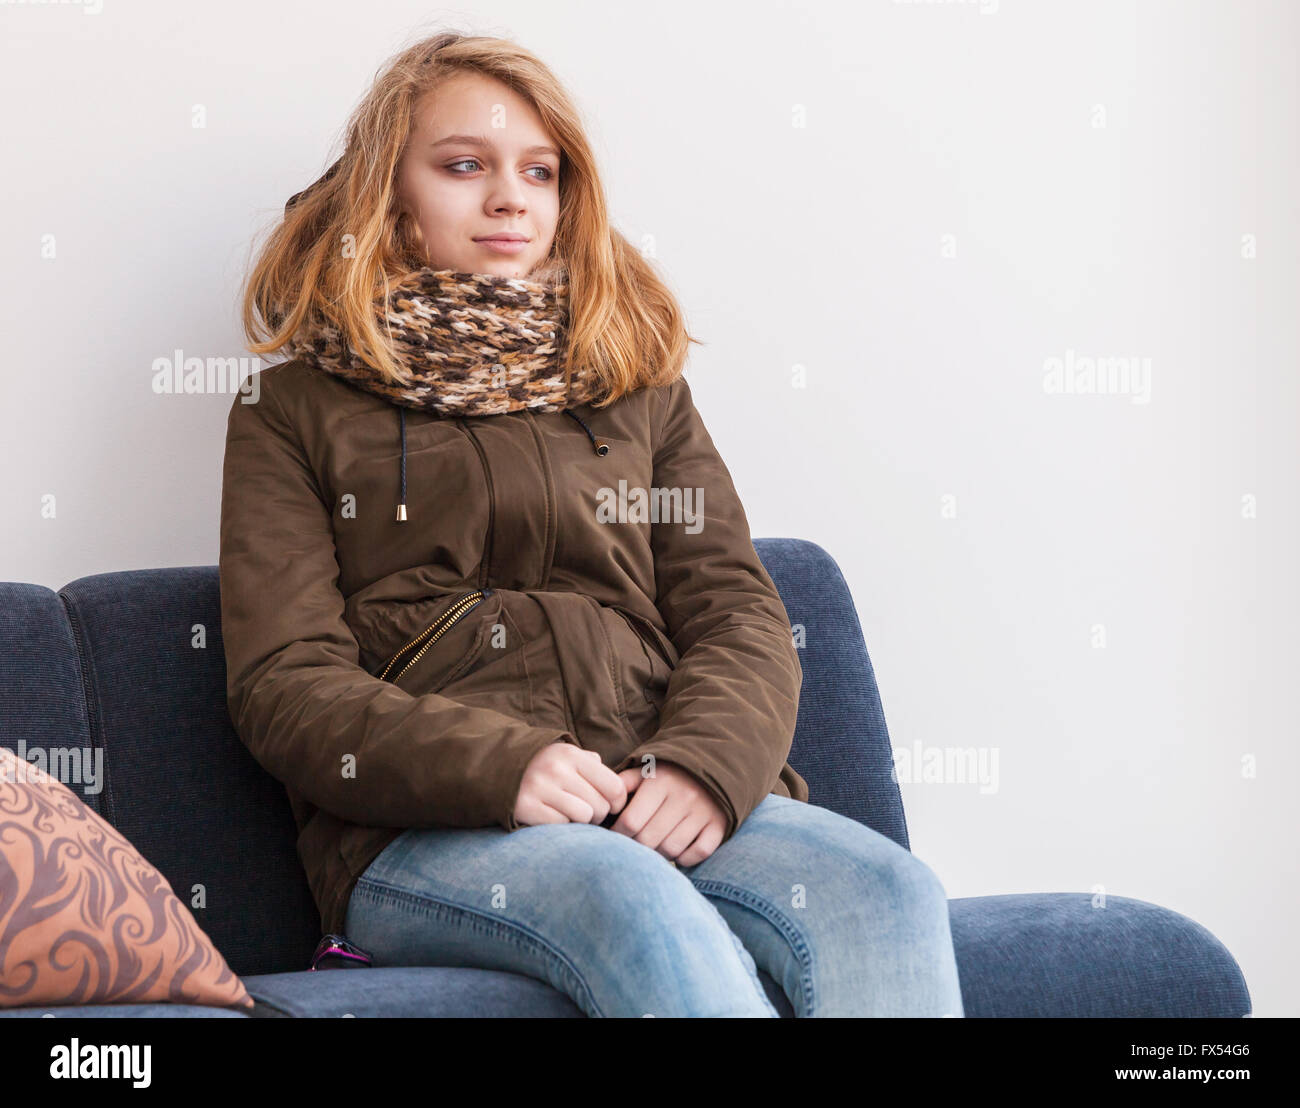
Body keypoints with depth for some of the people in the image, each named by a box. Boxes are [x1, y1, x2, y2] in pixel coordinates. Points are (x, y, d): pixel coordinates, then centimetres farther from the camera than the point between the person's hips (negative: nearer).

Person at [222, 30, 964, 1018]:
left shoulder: (640, 389, 25)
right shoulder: (295, 413, 16)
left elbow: (741, 613, 13)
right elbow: (284, 686, 2)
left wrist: (705, 763, -12)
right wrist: (500, 766, -16)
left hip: (669, 801, 3)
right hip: (422, 834, -3)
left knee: (889, 893, -30)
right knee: (629, 898, -39)